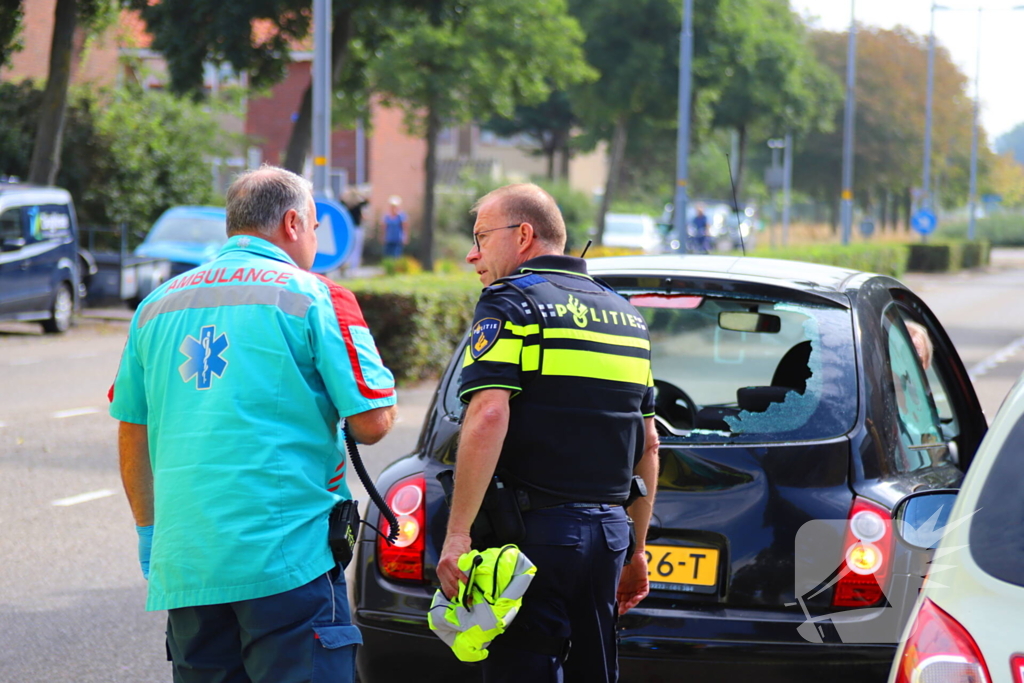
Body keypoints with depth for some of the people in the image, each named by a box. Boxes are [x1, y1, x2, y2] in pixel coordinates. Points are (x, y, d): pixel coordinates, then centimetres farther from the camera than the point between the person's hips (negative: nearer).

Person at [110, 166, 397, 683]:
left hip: (184, 565, 5)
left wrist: (148, 530, 29)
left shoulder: (158, 305, 14)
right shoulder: (314, 298, -2)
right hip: (286, 560, -5)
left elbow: (132, 432, 19)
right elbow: (373, 422, -8)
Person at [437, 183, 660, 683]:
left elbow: (488, 417, -20)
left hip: (536, 530, -7)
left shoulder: (511, 302, -5)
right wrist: (636, 549, 25)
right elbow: (648, 445, 21)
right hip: (609, 529, 7)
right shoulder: (623, 314, 18)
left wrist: (456, 534, -21)